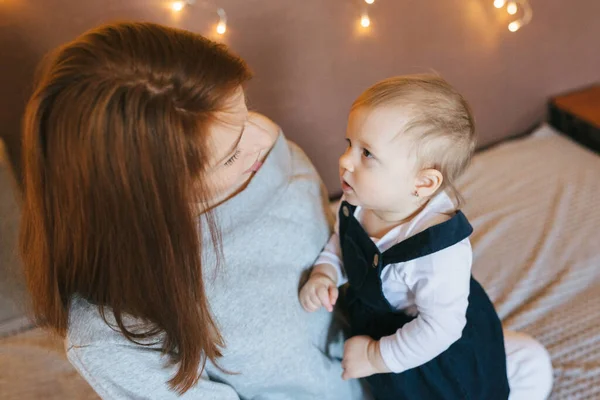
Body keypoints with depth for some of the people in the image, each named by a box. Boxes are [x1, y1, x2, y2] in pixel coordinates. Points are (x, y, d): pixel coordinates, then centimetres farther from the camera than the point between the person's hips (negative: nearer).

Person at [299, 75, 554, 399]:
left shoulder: (440, 253, -39)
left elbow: (439, 328, -32)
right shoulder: (359, 202, -17)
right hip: (373, 321, 7)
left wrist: (377, 357, -22)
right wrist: (324, 273, -16)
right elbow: (340, 242, 2)